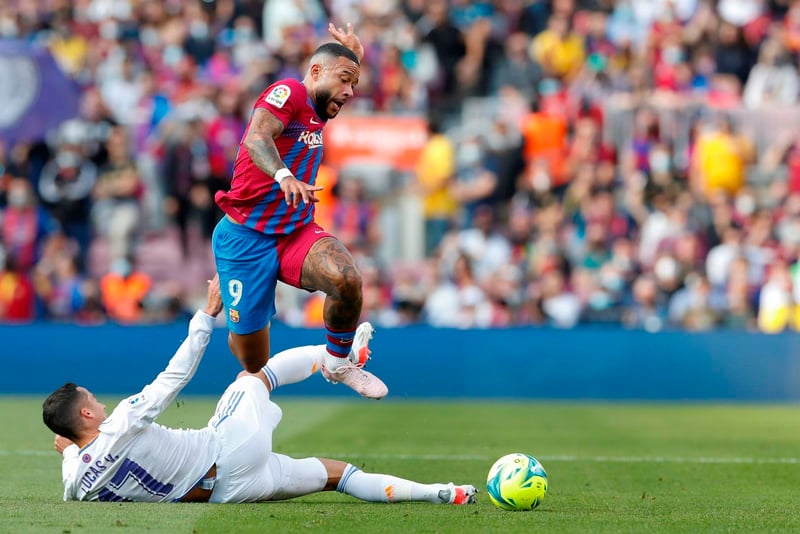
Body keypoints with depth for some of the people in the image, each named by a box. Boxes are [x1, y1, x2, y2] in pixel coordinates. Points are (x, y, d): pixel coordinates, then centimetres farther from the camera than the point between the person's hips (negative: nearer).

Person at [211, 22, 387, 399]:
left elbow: (338, 94, 42)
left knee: (346, 279, -29)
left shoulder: (316, 111, 15)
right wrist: (284, 175, -47)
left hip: (297, 232, 6)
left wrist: (355, 57, 26)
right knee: (254, 364, -2)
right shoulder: (289, 92, -9)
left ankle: (339, 363, -6)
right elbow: (257, 138, -29)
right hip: (247, 237, -6)